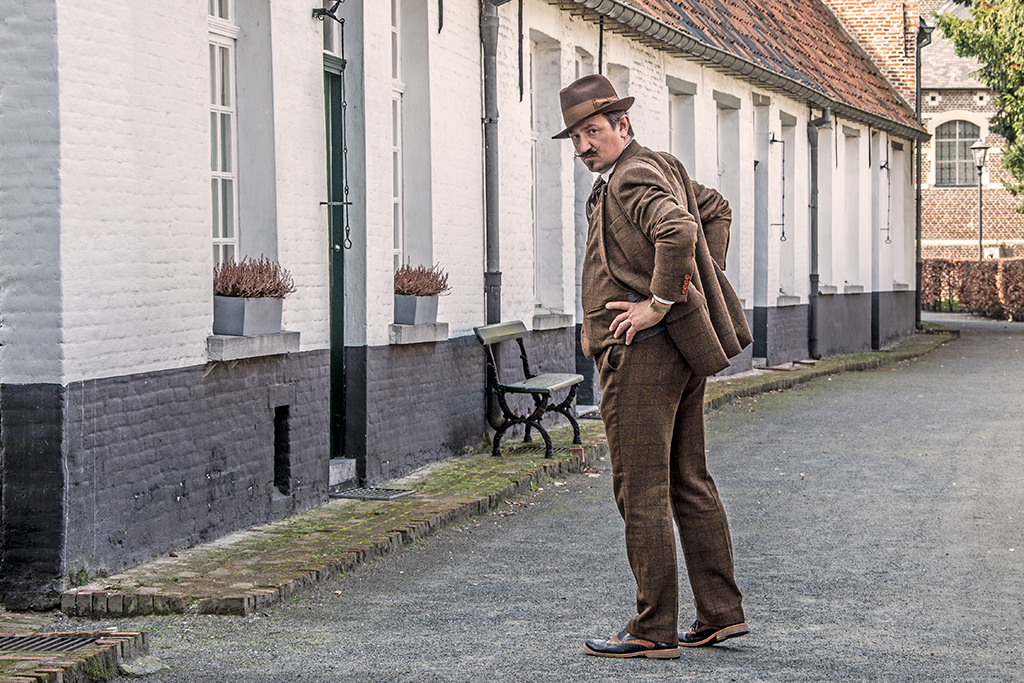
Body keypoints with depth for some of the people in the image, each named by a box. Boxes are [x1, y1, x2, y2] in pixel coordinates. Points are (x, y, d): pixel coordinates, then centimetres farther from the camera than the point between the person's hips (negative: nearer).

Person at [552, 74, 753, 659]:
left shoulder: (633, 179, -14)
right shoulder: (662, 168, 16)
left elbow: (679, 232, -33)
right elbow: (716, 208, 31)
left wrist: (658, 303, -24)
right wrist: (705, 285, 22)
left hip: (642, 351, -10)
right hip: (680, 351, 10)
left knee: (642, 493, -6)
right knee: (690, 484, 13)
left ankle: (654, 629, -3)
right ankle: (721, 613, 17)